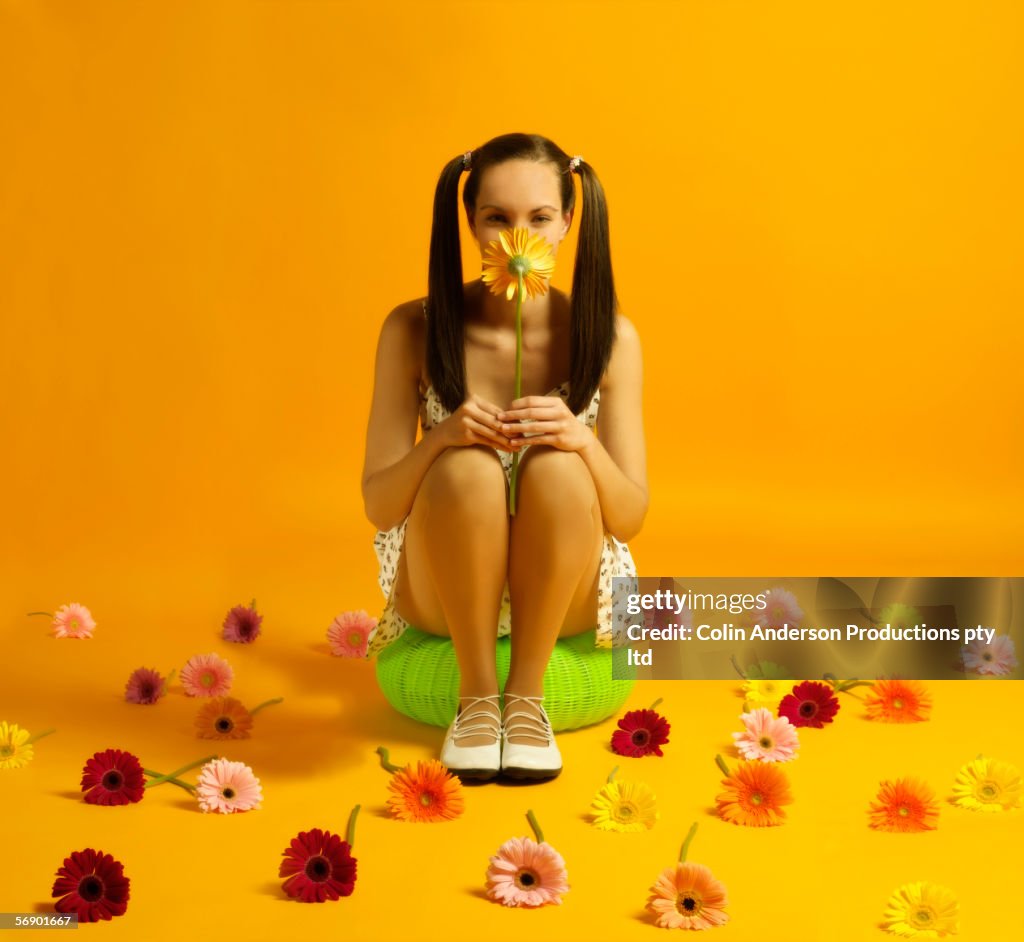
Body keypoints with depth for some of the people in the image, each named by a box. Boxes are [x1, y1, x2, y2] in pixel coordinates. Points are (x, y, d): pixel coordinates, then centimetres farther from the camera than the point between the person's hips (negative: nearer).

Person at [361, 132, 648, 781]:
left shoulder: (608, 336, -9)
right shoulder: (415, 330, -9)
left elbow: (631, 518, -7)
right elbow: (378, 506, -8)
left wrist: (581, 442, -29)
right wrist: (440, 438, -28)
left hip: (561, 600, 0)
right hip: (445, 598, 0)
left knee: (557, 468, -30)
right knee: (466, 466, -31)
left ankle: (527, 695, -15)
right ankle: (478, 696, -15)